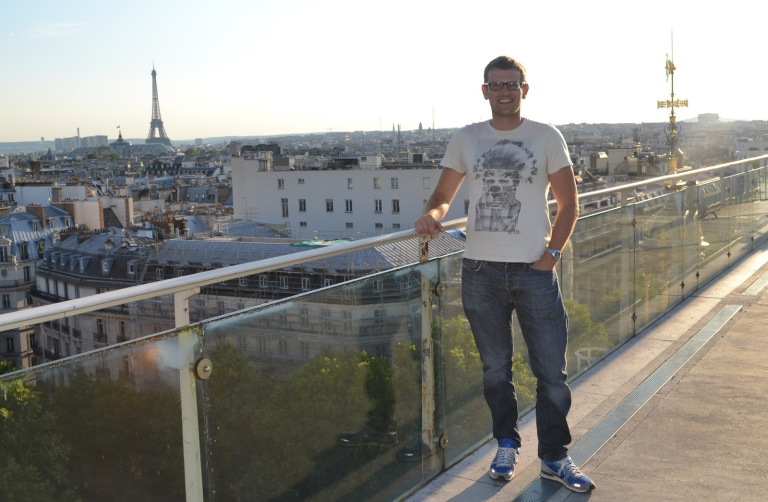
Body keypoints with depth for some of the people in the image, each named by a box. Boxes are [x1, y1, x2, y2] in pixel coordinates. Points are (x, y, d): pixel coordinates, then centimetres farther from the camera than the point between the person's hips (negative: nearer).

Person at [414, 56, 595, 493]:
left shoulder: (547, 138, 2)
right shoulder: (465, 140, 7)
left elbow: (569, 203, 4)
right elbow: (444, 195, 10)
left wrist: (552, 252, -6)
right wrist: (433, 214, -13)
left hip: (535, 270, -1)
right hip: (481, 271, 2)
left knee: (552, 370, 1)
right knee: (495, 367, 13)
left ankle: (555, 457, 17)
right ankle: (507, 444, 31)